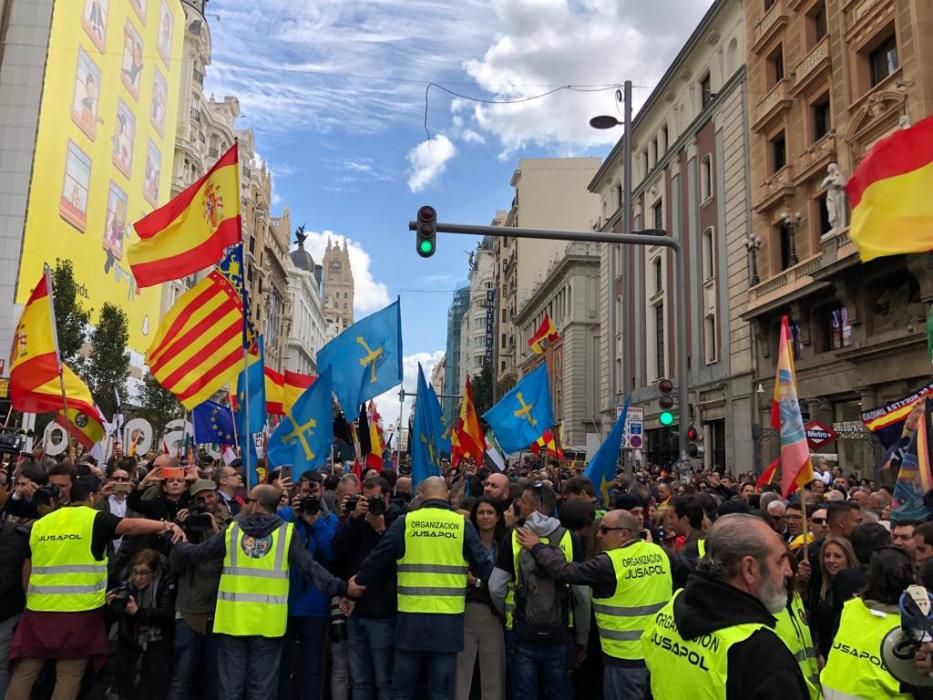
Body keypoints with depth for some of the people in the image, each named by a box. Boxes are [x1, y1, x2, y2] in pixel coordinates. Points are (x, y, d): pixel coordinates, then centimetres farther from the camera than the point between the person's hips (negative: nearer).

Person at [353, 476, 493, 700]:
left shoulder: (405, 522, -1)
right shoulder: (462, 524, 0)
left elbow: (377, 559, 4)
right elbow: (482, 564, 3)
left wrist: (358, 582, 21)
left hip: (411, 616, 0)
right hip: (448, 618, 0)